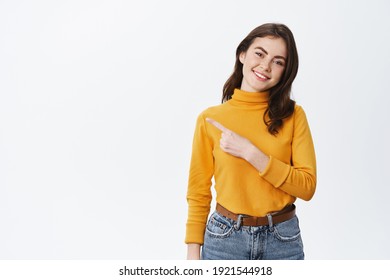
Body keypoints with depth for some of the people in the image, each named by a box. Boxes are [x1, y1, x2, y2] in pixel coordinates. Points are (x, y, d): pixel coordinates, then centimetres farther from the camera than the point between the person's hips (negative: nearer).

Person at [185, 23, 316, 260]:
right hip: (224, 238, 0)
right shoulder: (210, 119, -5)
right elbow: (198, 193, -1)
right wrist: (193, 253, -3)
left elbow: (307, 186, -10)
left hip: (283, 239, 1)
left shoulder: (293, 115, -4)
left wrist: (249, 152, -19)